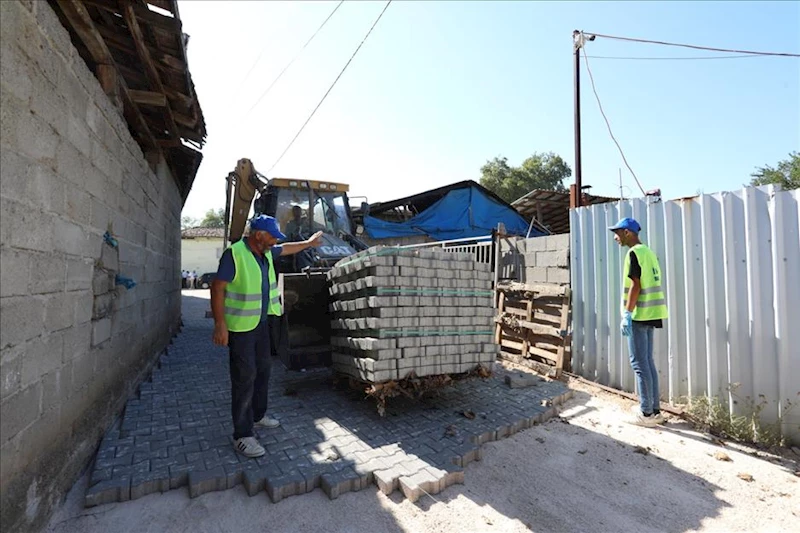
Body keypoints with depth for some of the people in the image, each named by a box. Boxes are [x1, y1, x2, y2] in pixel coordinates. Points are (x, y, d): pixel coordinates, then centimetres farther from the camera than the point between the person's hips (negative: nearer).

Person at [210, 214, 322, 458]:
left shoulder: (266, 253, 6)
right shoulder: (234, 254, -20)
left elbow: (286, 249, 26)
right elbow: (217, 287, -21)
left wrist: (308, 243, 37)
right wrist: (220, 324, -24)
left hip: (261, 323, 9)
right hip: (240, 326, -9)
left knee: (263, 369, 18)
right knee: (245, 377, -4)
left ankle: (258, 415, 37)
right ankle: (242, 436, 8)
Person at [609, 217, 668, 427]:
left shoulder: (634, 253, -12)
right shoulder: (648, 252, 16)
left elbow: (635, 285, -18)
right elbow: (649, 284, 17)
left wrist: (627, 313, -18)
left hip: (639, 315, -9)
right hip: (650, 313, 9)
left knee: (639, 364, -2)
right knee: (648, 362, 14)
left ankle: (647, 413, 5)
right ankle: (655, 410, 21)